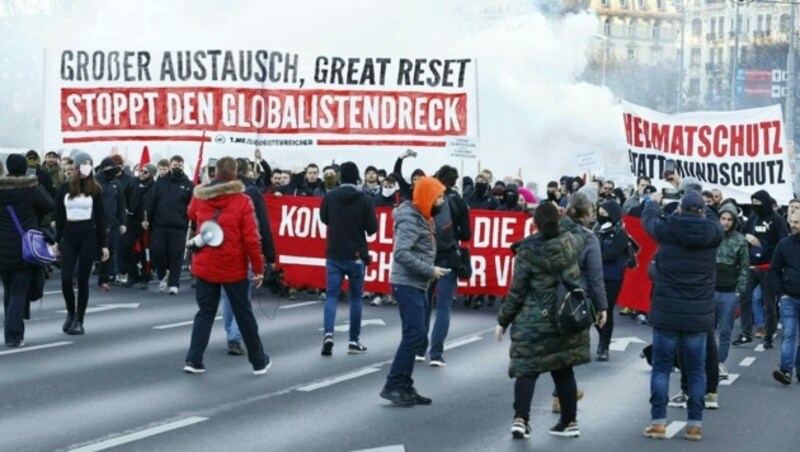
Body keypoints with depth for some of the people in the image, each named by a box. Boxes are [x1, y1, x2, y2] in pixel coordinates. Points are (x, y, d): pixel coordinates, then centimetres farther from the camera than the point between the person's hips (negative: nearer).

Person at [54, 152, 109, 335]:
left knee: (82, 279, 0)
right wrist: (57, 240, 3)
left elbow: (100, 217, 2)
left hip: (88, 235, -1)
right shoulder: (65, 188, 3)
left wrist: (104, 243, 0)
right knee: (66, 279, -4)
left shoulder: (95, 189, 1)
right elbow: (59, 216, 7)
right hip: (69, 235, 1)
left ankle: (79, 320, 9)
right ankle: (71, 313, 20)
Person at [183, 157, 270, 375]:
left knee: (205, 312, 14)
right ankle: (259, 361, 21)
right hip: (233, 269, -3)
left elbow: (191, 215, 23)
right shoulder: (242, 201, -13)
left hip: (205, 266, 3)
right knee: (244, 314, 10)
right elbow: (251, 239, -13)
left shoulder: (200, 197, -1)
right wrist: (258, 269, -6)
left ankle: (193, 360, 6)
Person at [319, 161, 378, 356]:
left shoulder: (329, 197, -4)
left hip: (334, 254, 1)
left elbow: (324, 219, 12)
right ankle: (354, 341, 13)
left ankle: (328, 334, -18)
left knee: (331, 295, 3)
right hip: (356, 255, -1)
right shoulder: (365, 200, -10)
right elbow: (372, 228, -8)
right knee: (355, 297, 10)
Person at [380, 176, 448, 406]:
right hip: (407, 284, -10)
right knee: (415, 334, -13)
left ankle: (404, 386, 15)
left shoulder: (421, 217, 16)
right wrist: (429, 270, -21)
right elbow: (401, 253, -25)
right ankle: (392, 385, -9)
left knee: (414, 336, 10)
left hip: (416, 285, 10)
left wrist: (429, 272, 4)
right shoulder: (411, 219, -15)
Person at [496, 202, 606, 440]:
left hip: (534, 321, -4)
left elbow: (517, 291, -7)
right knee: (563, 370, 13)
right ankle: (569, 421, 18)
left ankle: (520, 418, -12)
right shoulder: (572, 242, 1)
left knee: (527, 369, 2)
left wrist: (503, 320, 3)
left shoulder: (527, 250, -10)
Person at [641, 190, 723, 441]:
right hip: (698, 314, 1)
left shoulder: (667, 230, -9)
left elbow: (648, 219, 14)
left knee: (661, 367, 7)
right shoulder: (713, 232, -6)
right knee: (696, 369, 8)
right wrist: (701, 208, 37)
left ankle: (658, 422, 5)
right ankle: (695, 424, 9)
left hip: (666, 313, -1)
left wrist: (654, 201, 35)